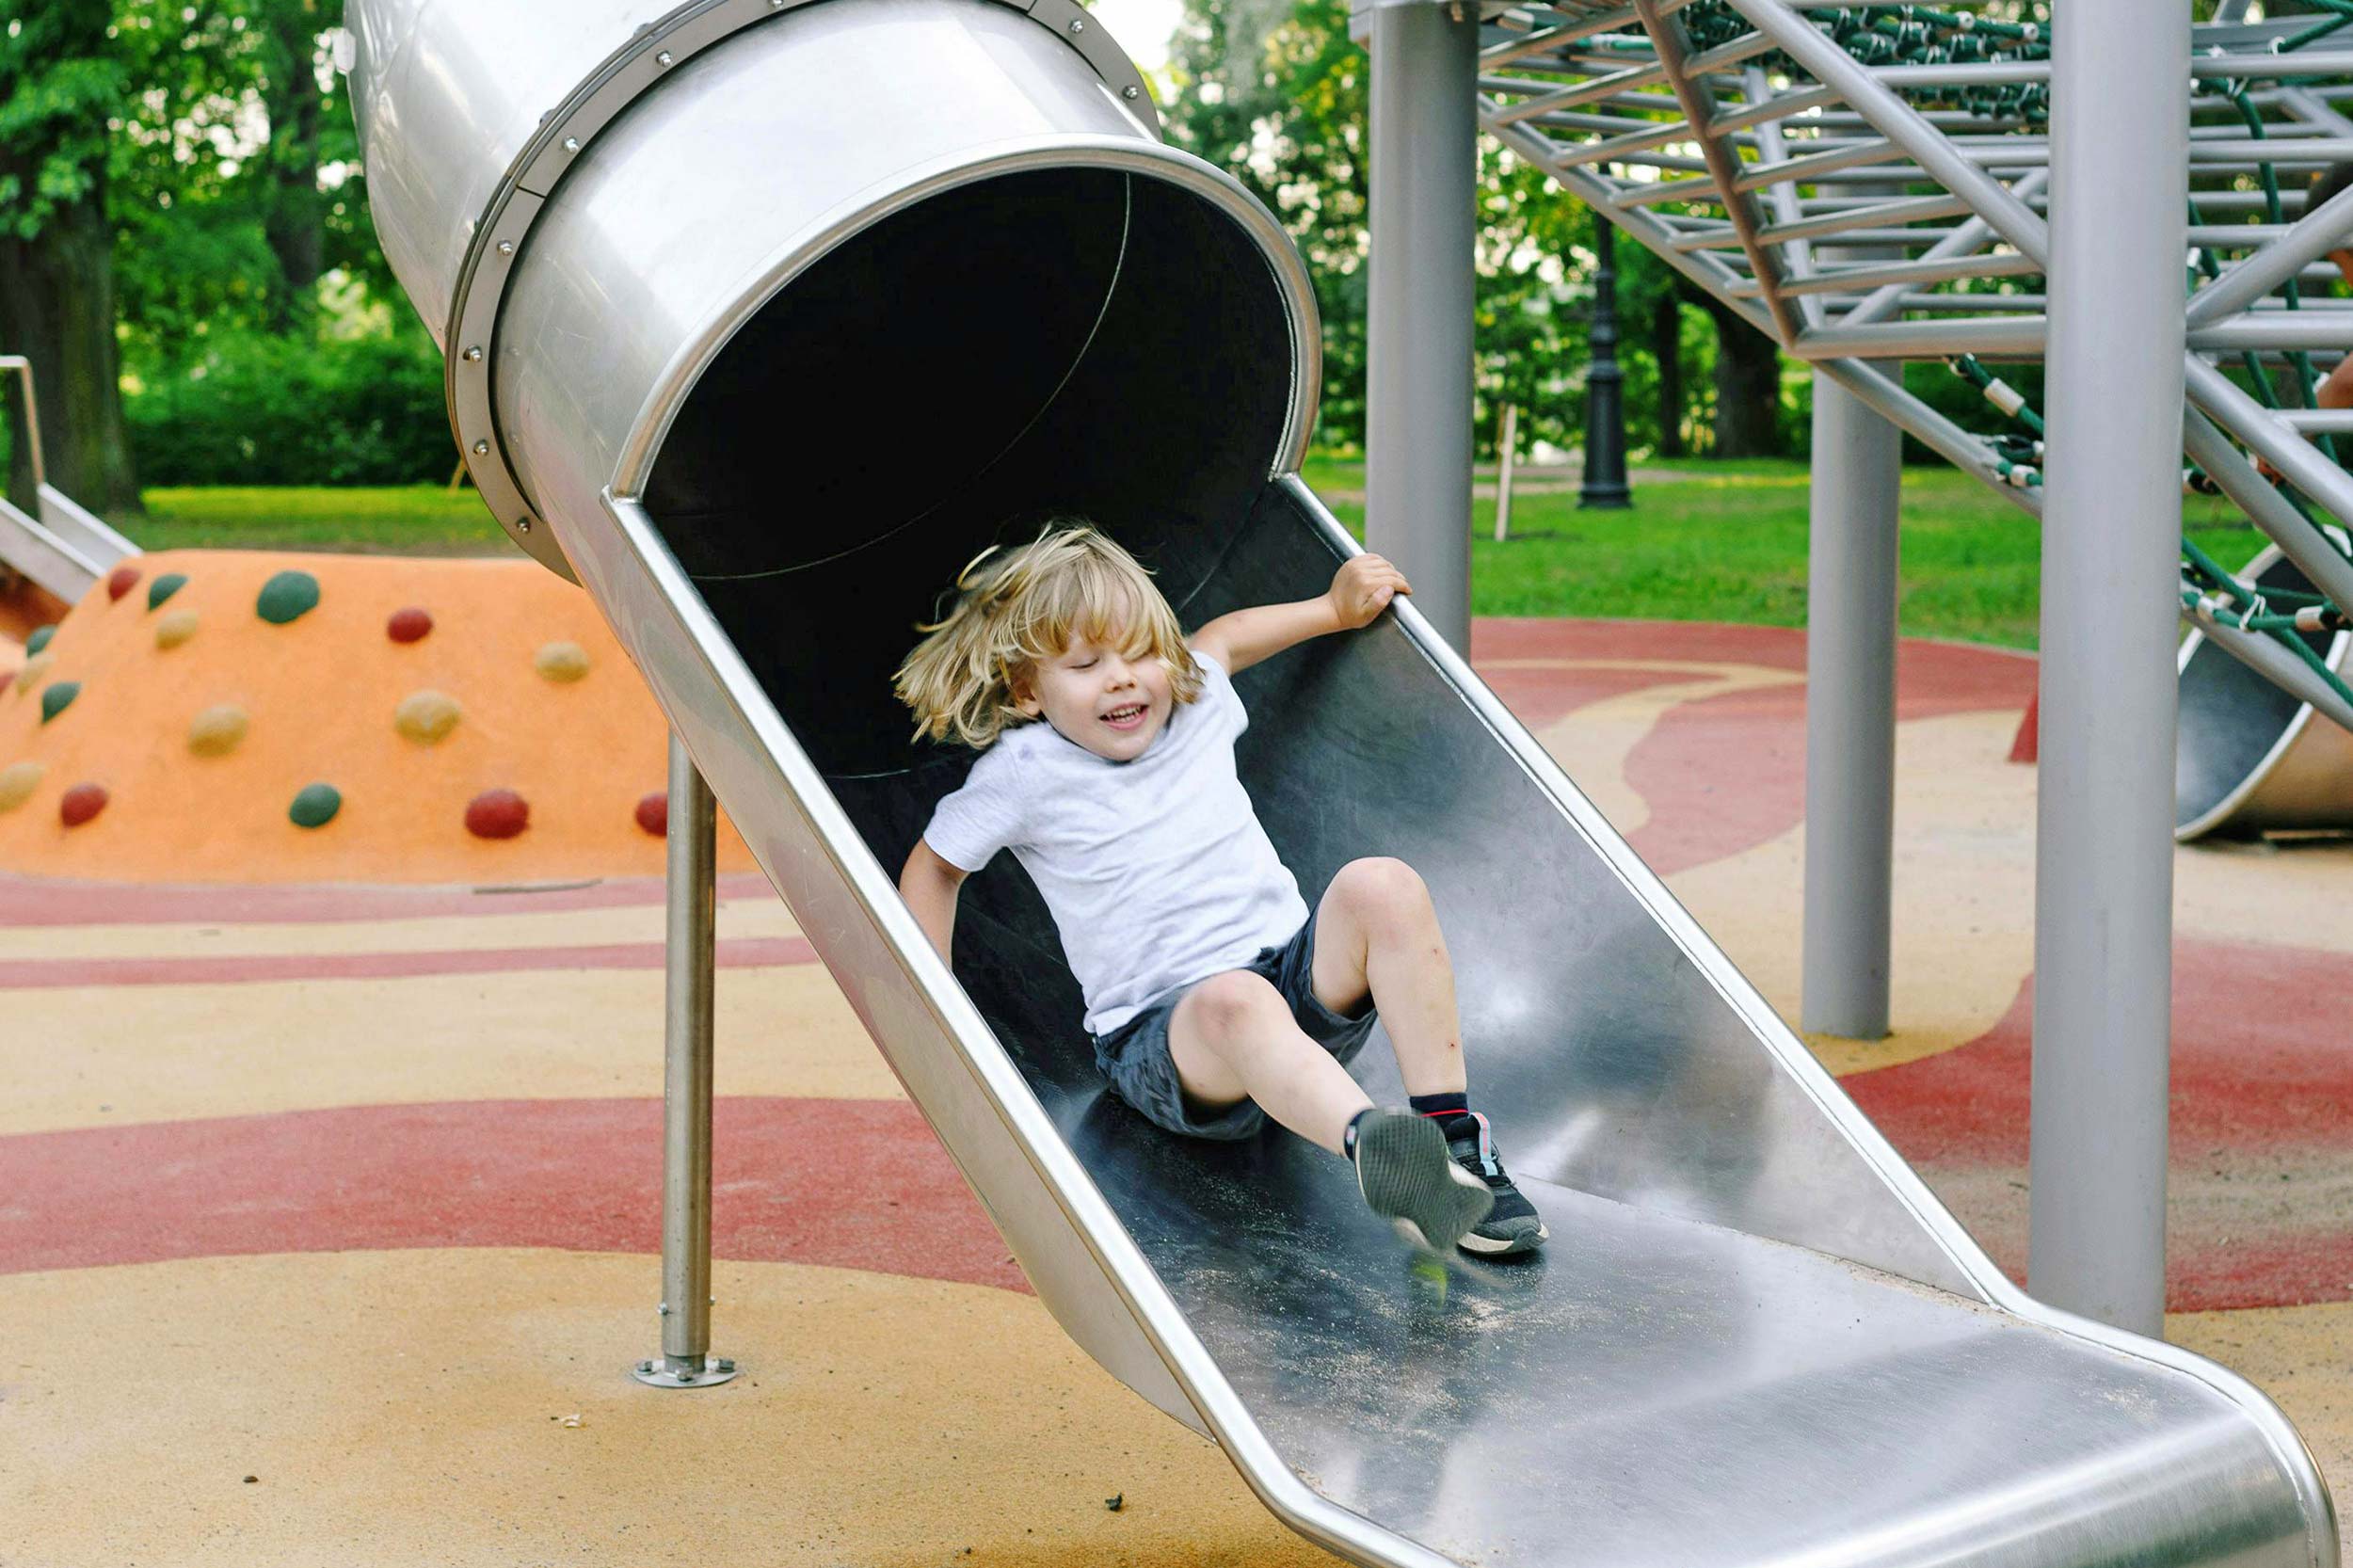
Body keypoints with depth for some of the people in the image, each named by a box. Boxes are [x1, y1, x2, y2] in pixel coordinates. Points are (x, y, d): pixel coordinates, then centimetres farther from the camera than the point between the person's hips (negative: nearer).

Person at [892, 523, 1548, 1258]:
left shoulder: (1194, 705, 11)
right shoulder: (1023, 772, -2)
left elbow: (1221, 637, 36)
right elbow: (933, 867, 12)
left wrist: (1335, 609, 34)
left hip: (1304, 977, 5)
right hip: (1164, 1036, -5)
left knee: (1381, 886, -25)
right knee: (1234, 1002, -41)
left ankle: (1453, 1135, -31)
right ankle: (1371, 1145, -70)